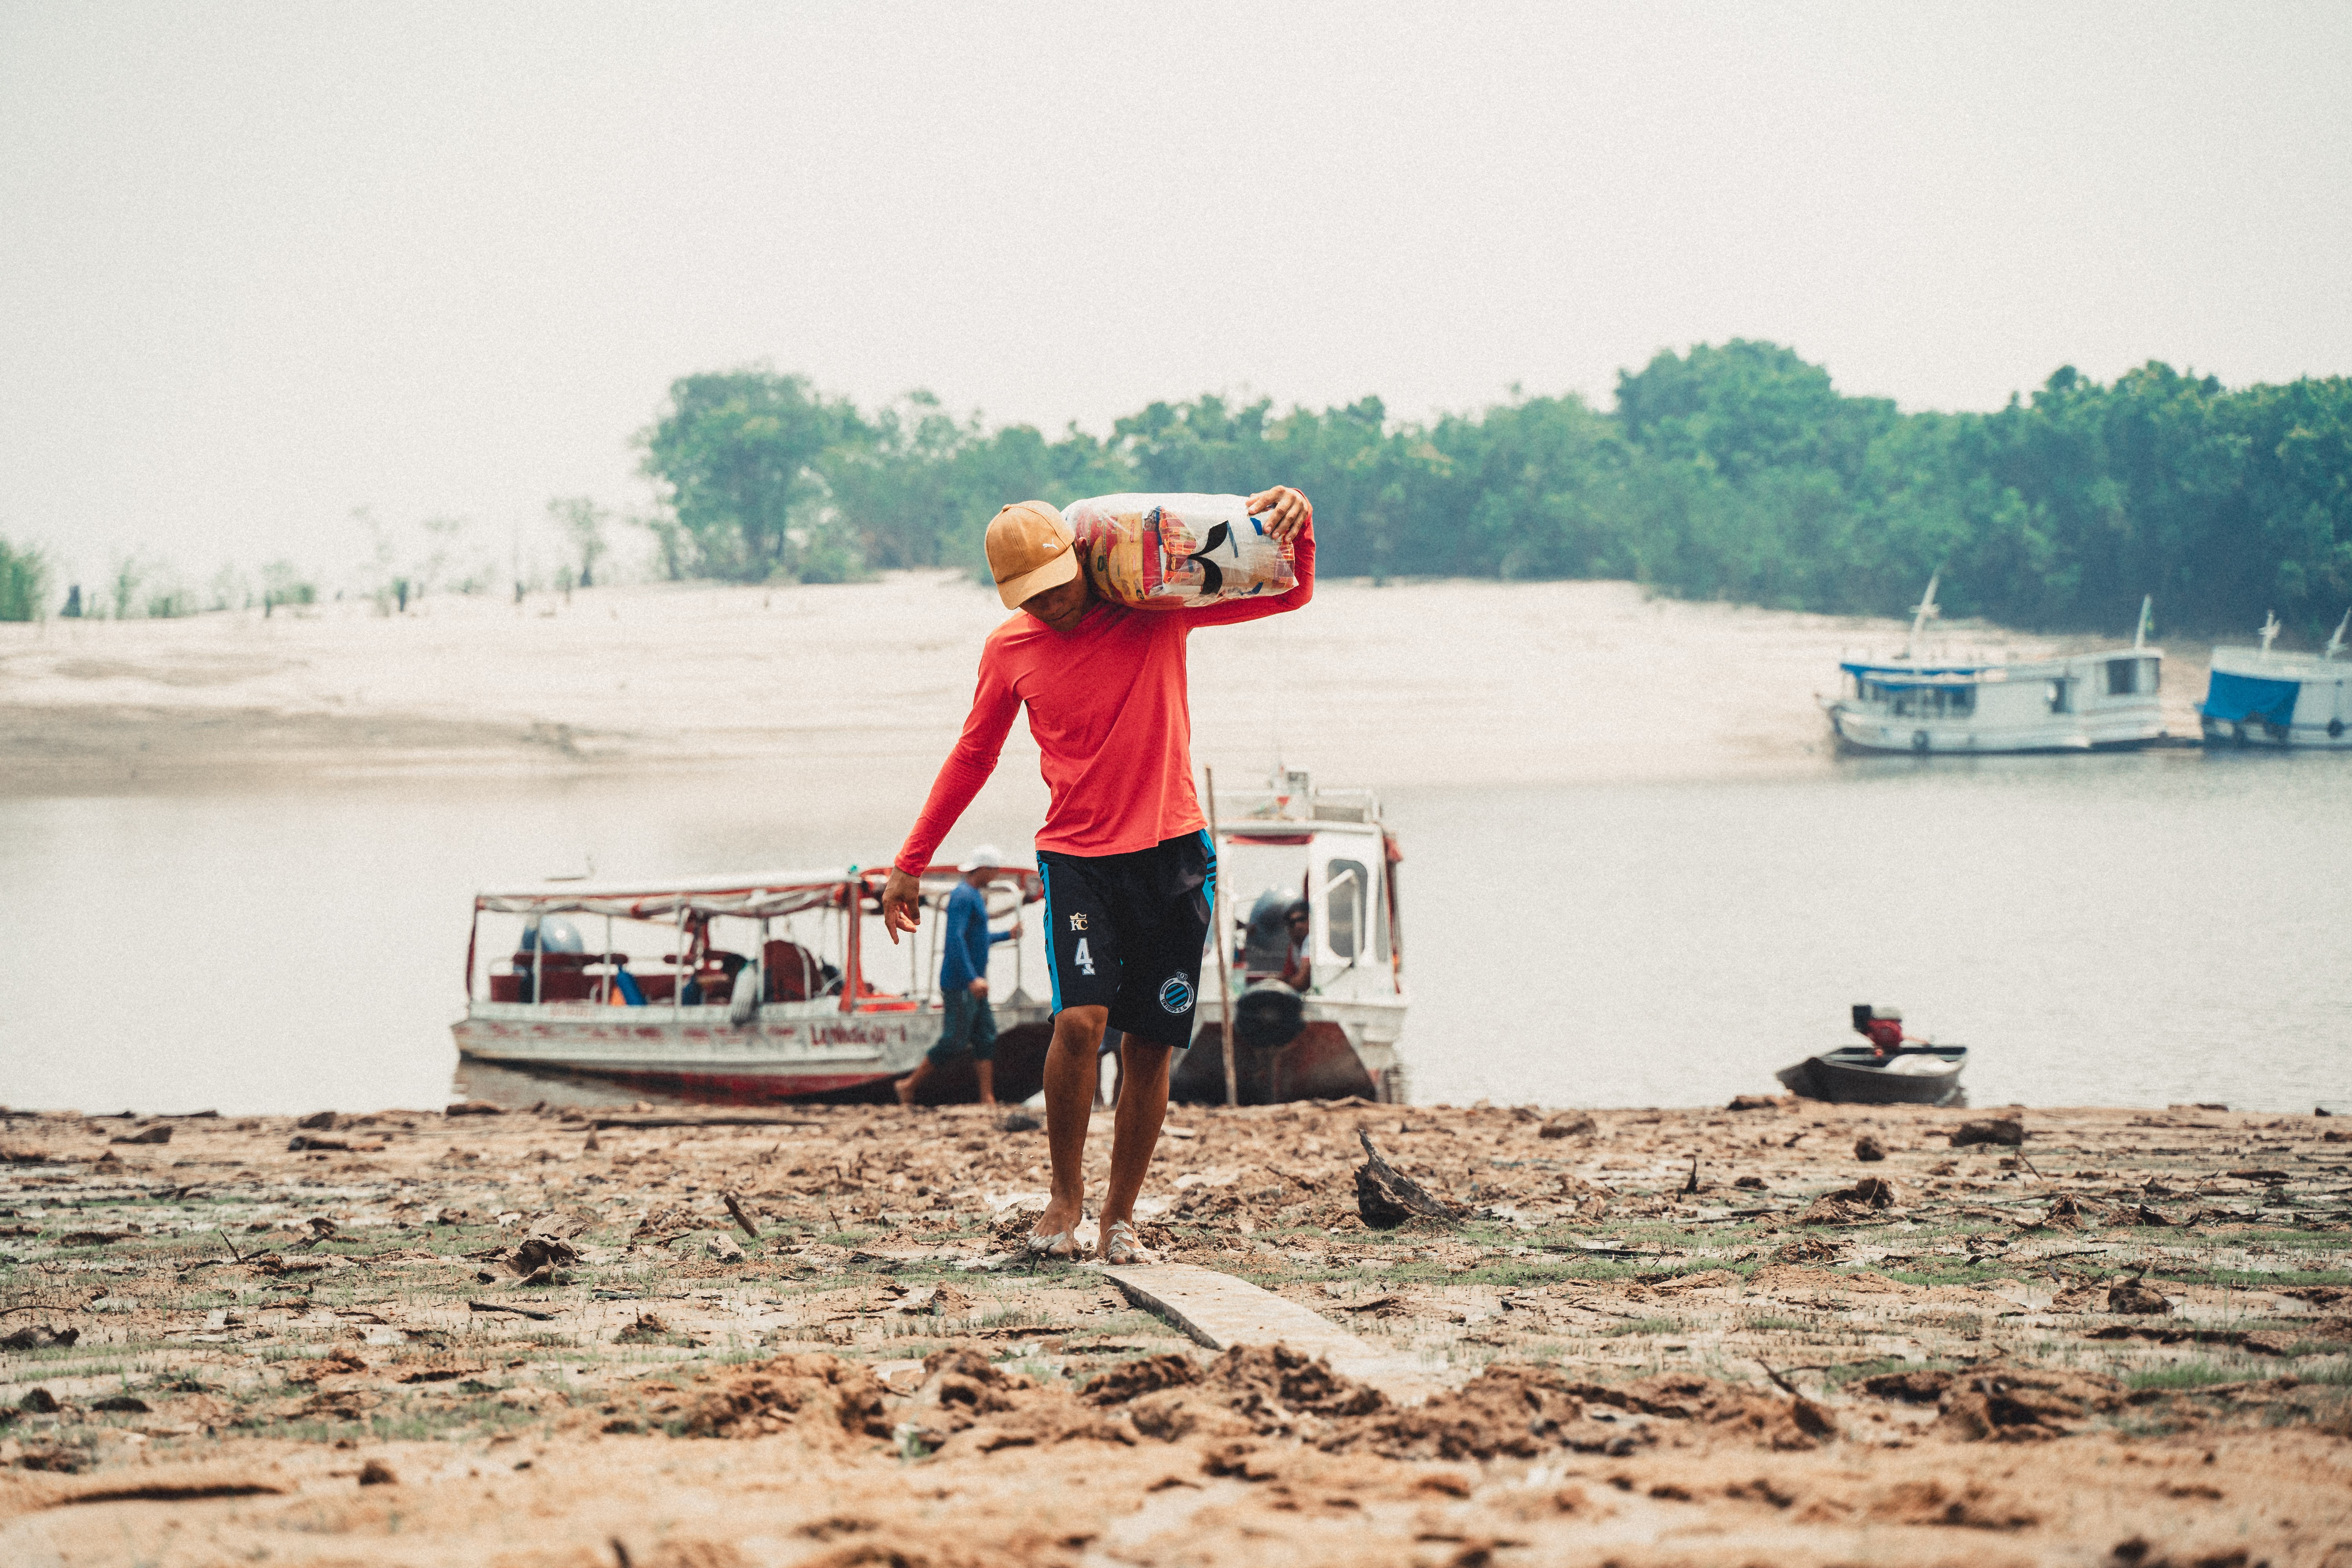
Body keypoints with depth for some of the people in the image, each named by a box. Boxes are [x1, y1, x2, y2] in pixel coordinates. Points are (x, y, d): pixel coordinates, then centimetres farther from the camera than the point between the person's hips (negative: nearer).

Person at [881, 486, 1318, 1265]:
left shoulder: (1154, 607, -1)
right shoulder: (1009, 651, 3)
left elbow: (1289, 594, 3)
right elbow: (972, 759, 15)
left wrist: (1297, 523, -17)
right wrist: (910, 864, 16)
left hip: (1171, 852, 0)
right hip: (1076, 857, 0)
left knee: (1150, 1046, 0)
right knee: (1080, 1018, -20)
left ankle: (1120, 1214, 13)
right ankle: (1065, 1192, -2)